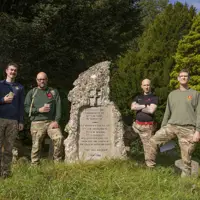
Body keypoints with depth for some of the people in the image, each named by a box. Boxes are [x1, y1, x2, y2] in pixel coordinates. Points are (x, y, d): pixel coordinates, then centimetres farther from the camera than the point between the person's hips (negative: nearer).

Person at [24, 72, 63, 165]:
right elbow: (26, 108, 4)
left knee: (59, 138, -21)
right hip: (37, 123, 0)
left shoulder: (54, 92, 15)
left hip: (51, 122, 0)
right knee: (36, 146, -4)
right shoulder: (32, 93, 13)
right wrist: (39, 110, -10)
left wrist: (56, 121, -6)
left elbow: (58, 107, 7)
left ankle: (57, 162, -10)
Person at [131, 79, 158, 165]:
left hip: (148, 126, -5)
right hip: (138, 125, 5)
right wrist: (144, 106, -10)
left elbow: (151, 110, -16)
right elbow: (132, 107, -4)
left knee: (148, 146, -4)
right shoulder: (138, 97, 15)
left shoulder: (154, 98, -1)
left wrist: (138, 108, -4)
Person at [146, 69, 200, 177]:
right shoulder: (172, 94, 16)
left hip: (188, 129, -3)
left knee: (186, 158, -1)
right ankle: (150, 166, 3)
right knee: (153, 140, -9)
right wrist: (162, 128, 13)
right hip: (171, 126, 3)